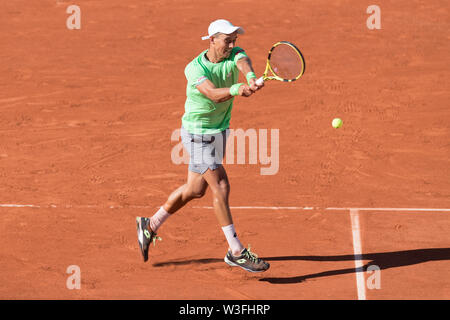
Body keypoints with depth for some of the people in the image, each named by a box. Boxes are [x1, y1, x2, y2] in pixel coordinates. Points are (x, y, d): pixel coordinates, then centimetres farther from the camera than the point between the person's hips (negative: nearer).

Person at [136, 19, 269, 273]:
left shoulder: (235, 55, -7)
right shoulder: (194, 68, -20)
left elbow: (244, 62, -32)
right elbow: (214, 94, -37)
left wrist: (251, 77, -57)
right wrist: (237, 89, -58)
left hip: (220, 131, 7)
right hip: (198, 132, -7)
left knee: (196, 189, 15)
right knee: (221, 187, -11)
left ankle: (151, 225, 33)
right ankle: (237, 252, -7)